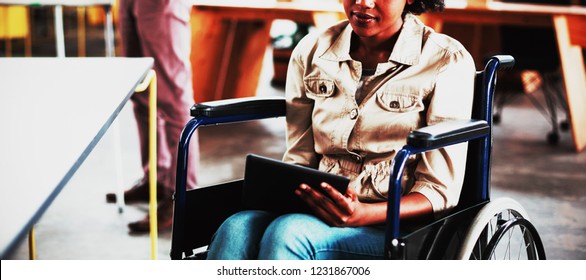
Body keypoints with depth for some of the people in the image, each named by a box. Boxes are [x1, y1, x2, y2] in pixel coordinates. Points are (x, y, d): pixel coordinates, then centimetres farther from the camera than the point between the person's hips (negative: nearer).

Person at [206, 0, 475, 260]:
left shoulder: (447, 62, -4)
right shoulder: (312, 52, 8)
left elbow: (441, 191, -6)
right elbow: (299, 159, 10)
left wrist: (362, 215, -24)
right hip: (319, 207, 4)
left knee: (288, 233, -33)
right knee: (236, 229, -29)